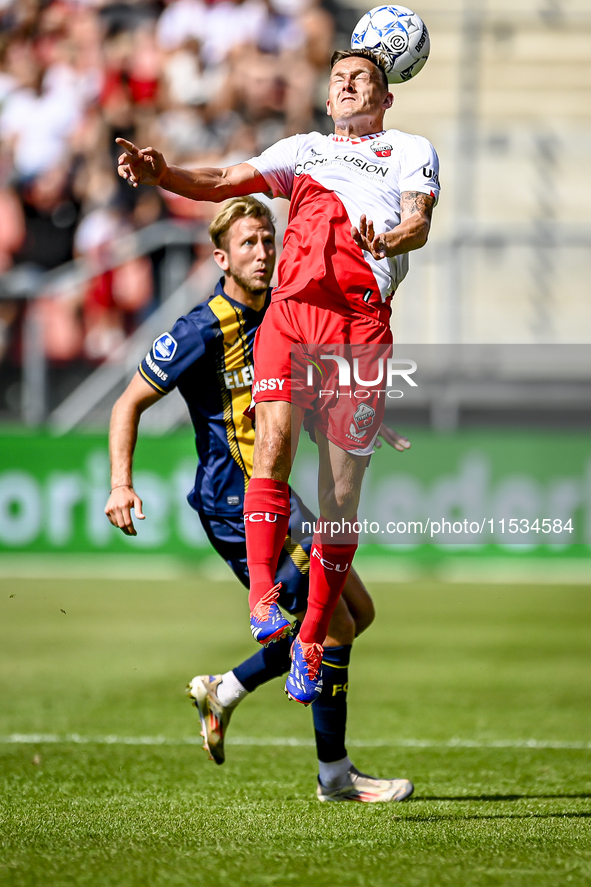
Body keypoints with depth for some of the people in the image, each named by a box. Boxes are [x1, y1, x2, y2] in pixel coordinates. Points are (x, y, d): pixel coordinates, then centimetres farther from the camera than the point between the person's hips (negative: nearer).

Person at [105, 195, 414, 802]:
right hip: (235, 505, -9)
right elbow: (130, 403, -12)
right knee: (332, 623, -10)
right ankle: (334, 774, 4)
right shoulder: (204, 331, -17)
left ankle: (223, 691, 20)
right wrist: (120, 484, -22)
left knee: (357, 612, 13)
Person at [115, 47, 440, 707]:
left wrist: (389, 241, -22)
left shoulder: (412, 151, 20)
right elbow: (225, 183, 15)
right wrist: (161, 174, -5)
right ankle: (262, 596, -25)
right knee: (274, 436, -24)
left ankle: (311, 642, 9)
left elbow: (420, 220, 2)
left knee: (341, 493, -2)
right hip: (291, 312, 2)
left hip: (361, 320, -2)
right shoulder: (303, 149, 27)